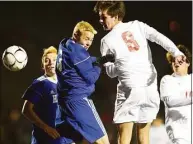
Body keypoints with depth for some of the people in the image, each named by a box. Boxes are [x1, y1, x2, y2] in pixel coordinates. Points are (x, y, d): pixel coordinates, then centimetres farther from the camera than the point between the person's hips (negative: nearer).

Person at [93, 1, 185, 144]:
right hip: (150, 88, 4)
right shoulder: (137, 26, 9)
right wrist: (176, 53, -17)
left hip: (130, 89, -4)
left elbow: (111, 72, 9)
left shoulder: (107, 40, 4)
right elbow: (160, 38, -7)